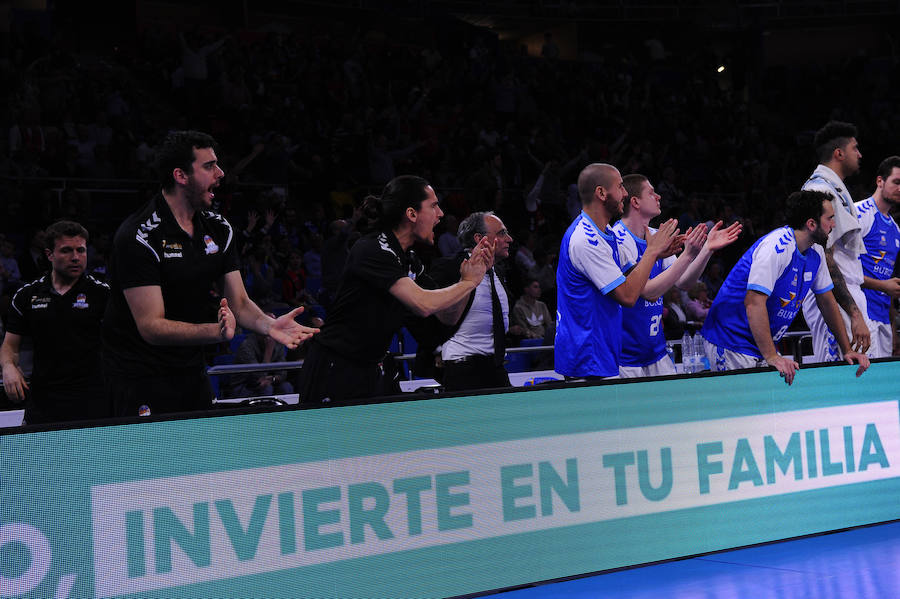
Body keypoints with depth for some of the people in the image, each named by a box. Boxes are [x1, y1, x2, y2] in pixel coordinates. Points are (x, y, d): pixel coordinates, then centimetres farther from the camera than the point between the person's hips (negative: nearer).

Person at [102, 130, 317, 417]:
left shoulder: (219, 229, 4)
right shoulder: (138, 237, -19)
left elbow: (240, 303, 5)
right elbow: (151, 326, -23)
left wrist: (268, 325, -18)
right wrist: (216, 331, -37)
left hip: (192, 371, 7)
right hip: (139, 378, -7)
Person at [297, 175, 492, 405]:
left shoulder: (411, 261, 7)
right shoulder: (371, 250, -20)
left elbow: (447, 317, 10)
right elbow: (423, 305, -29)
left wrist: (467, 278, -6)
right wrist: (469, 282, -13)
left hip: (376, 373, 8)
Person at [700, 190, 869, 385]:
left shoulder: (815, 253, 5)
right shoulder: (777, 247, -23)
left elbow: (827, 301, 17)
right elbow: (754, 303, -31)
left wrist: (847, 350, 12)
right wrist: (771, 357, -35)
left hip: (763, 345, 9)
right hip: (733, 345, -8)